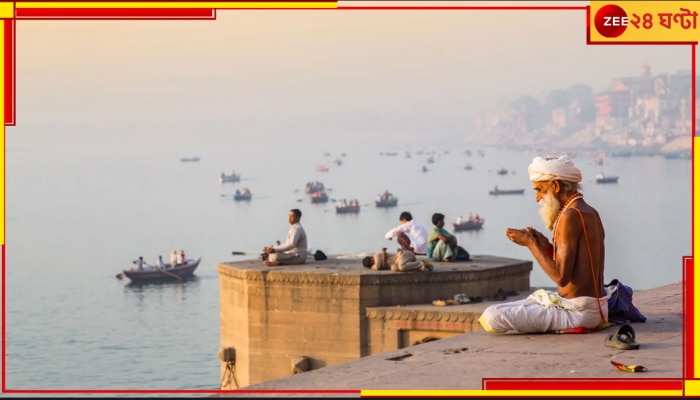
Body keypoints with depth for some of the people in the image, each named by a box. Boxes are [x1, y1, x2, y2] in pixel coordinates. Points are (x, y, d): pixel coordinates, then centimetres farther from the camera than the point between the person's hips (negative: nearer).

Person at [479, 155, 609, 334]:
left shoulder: (570, 216, -18)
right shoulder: (590, 213, 12)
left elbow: (561, 277, -23)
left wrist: (530, 244, -14)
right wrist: (547, 247, 6)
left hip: (577, 312, -10)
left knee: (492, 316, -19)